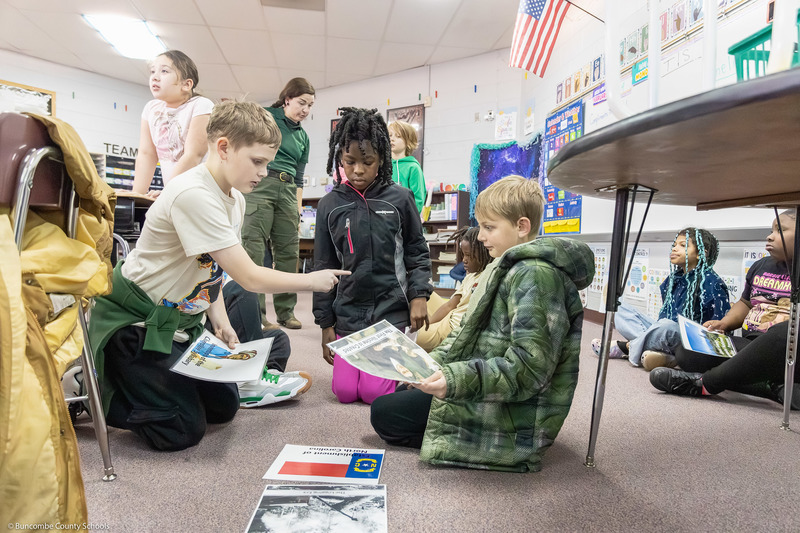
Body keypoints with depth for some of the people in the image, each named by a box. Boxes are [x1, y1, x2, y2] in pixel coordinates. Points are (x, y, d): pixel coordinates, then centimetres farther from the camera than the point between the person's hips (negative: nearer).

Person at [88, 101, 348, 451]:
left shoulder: (235, 199, 0)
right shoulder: (193, 195, -30)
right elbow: (250, 277, -30)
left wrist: (220, 320, -6)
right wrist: (312, 280, -17)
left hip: (180, 316, 9)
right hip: (135, 320, -8)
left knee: (224, 406, 5)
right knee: (182, 431, -8)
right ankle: (95, 392, 10)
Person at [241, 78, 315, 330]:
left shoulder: (303, 136, 21)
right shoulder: (265, 117, 5)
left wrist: (299, 208, 16)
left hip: (288, 191, 6)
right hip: (260, 184, -6)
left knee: (289, 252, 4)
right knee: (254, 248, -10)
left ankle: (286, 311, 13)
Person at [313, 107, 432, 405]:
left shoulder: (399, 199, -3)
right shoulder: (330, 205, 2)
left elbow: (417, 253, 5)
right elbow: (324, 268, 6)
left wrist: (419, 296, -8)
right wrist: (326, 324, 6)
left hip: (391, 310, -2)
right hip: (348, 312, 3)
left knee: (374, 392, -7)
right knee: (345, 391, 1)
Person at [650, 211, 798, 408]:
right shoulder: (761, 266, 18)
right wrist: (723, 323, 10)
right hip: (751, 347, 6)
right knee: (687, 351, -15)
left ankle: (705, 382, -31)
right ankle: (775, 387, -27)